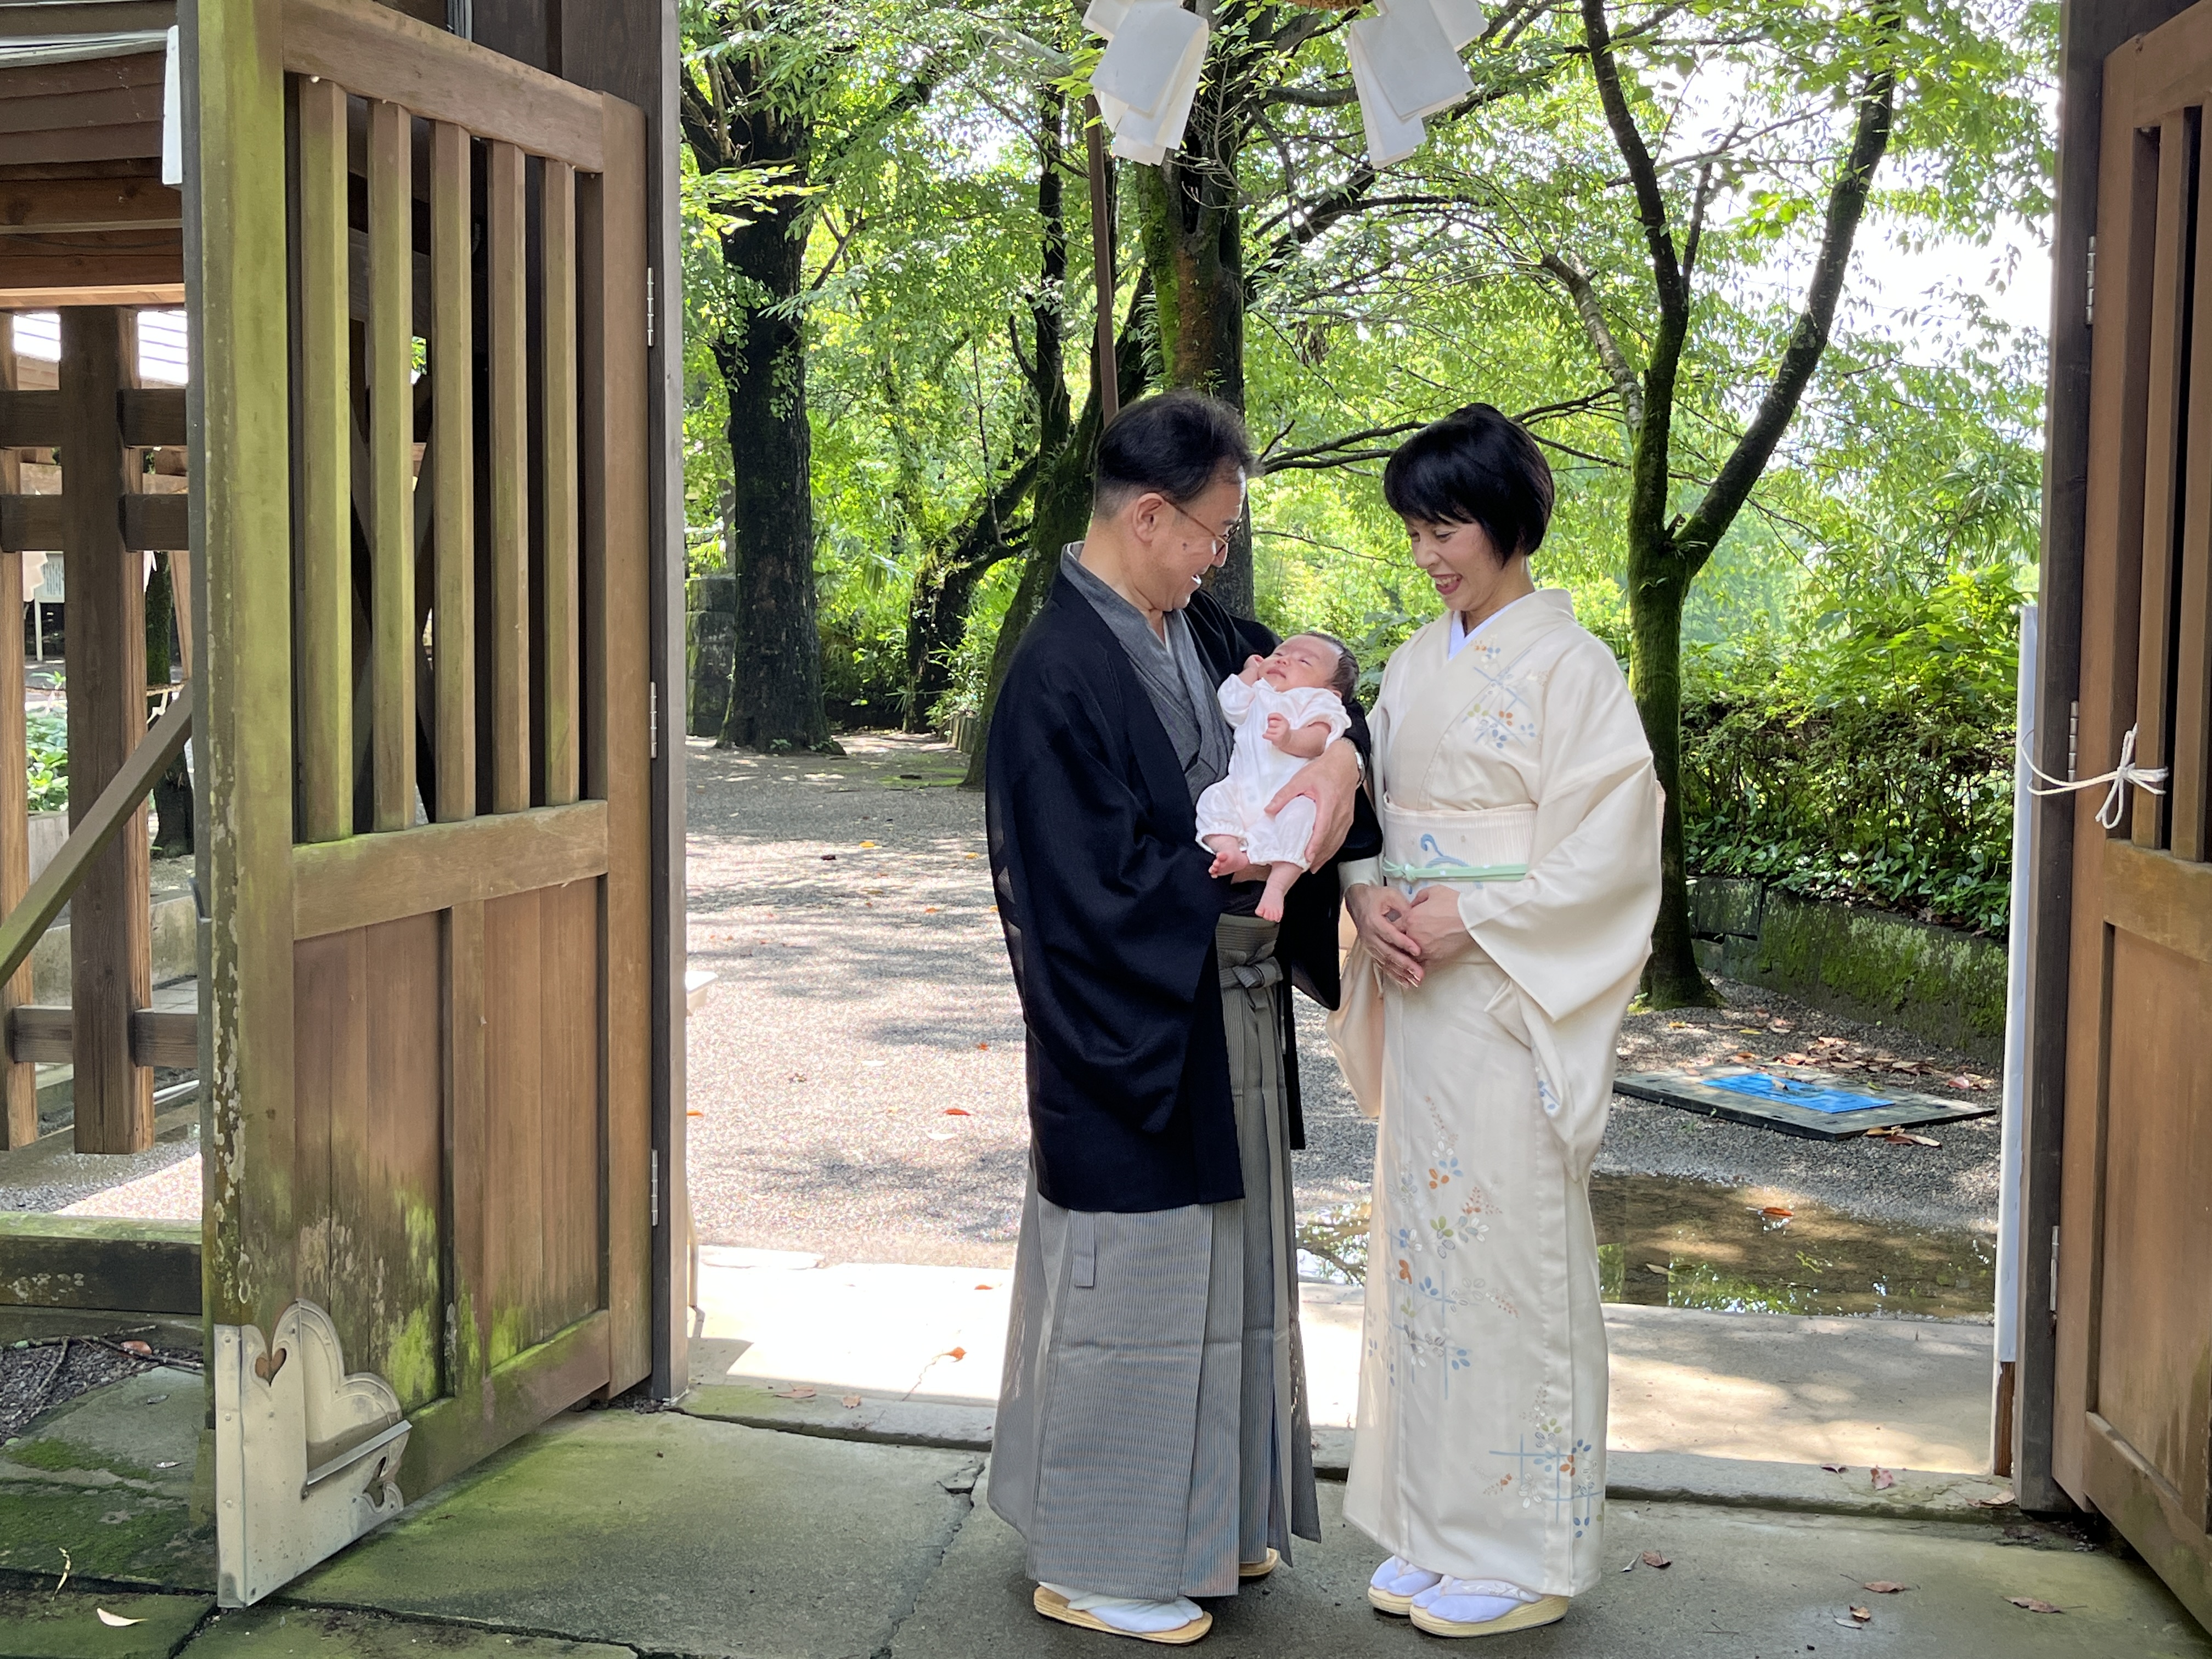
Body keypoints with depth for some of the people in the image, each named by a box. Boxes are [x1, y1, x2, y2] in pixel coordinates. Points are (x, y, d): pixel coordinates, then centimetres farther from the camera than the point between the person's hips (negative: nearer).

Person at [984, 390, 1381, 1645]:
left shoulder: (1208, 637, 6)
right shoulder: (1059, 679, -20)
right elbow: (1102, 887, -22)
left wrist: (1333, 756, -11)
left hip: (1228, 1023, 9)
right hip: (1135, 1036, -9)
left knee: (1224, 1269, 19)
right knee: (1131, 1284, 3)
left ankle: (1204, 1521, 35)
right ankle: (1094, 1561, 20)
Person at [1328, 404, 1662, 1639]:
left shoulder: (1569, 665, -9)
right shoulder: (1420, 665, 12)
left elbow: (1612, 849, -14)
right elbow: (1372, 806, 16)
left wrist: (1469, 916, -18)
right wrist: (1371, 893, -5)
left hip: (1514, 1000, -7)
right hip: (1422, 993, 7)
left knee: (1511, 1253, -1)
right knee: (1425, 1243, 12)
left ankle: (1525, 1551, 12)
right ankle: (1438, 1529, 24)